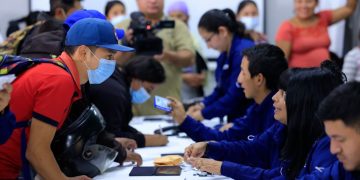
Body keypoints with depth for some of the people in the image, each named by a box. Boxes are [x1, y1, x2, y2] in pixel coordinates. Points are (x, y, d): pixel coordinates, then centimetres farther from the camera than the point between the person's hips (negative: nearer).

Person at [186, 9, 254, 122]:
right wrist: (203, 105, -1)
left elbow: (235, 96, -23)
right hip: (235, 118, 8)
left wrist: (204, 114, -15)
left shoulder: (243, 52, -22)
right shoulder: (225, 55, 8)